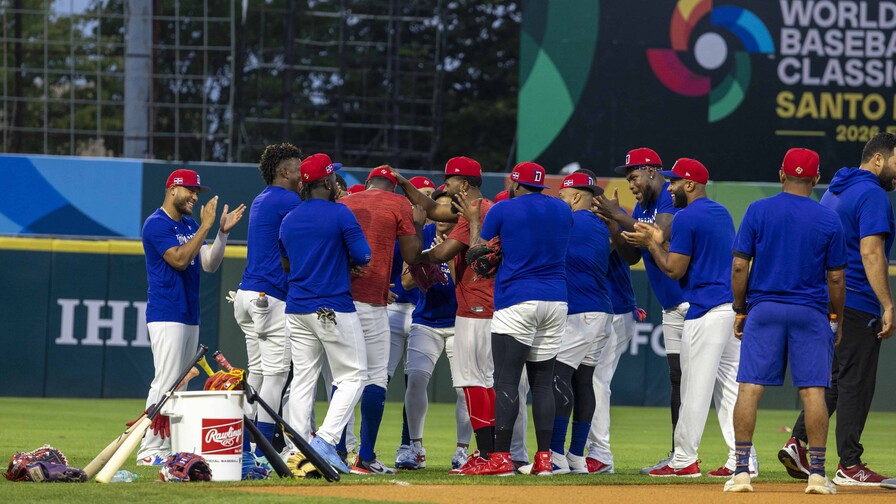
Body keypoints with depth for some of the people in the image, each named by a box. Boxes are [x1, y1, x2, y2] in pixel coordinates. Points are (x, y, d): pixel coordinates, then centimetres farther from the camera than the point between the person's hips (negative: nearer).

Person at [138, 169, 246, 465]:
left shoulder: (190, 226, 17)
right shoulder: (157, 224, -9)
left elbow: (210, 264, 13)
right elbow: (179, 259, -20)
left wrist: (223, 231, 2)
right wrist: (205, 227, -18)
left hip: (190, 316, 9)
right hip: (167, 316, -9)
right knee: (166, 382, -14)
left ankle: (168, 448, 11)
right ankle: (149, 451, -15)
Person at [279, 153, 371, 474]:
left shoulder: (288, 221, 11)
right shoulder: (340, 214, -9)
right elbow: (363, 257, -10)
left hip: (297, 311, 6)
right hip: (334, 309, -6)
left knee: (302, 379, 9)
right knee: (353, 375, 1)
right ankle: (326, 439, -13)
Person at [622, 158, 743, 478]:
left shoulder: (686, 218, -10)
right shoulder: (722, 213, 18)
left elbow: (674, 270, -11)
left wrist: (651, 244, 2)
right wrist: (660, 241, 23)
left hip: (705, 312, -9)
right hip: (734, 307, 9)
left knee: (695, 387, -5)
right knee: (730, 385, 8)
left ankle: (684, 460, -2)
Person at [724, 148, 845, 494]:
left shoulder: (758, 211, 0)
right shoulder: (828, 220, 1)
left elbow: (739, 266, -2)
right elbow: (835, 278, 2)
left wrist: (740, 311, 7)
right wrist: (839, 322, 12)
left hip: (763, 310, 0)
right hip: (810, 313, 0)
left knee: (750, 387, -1)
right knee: (813, 391, 0)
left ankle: (741, 470, -7)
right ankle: (817, 474, -2)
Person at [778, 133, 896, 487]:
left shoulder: (833, 192, 17)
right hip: (857, 307, -9)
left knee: (832, 378, 15)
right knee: (856, 382, -3)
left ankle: (799, 444, 5)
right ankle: (849, 466, 0)